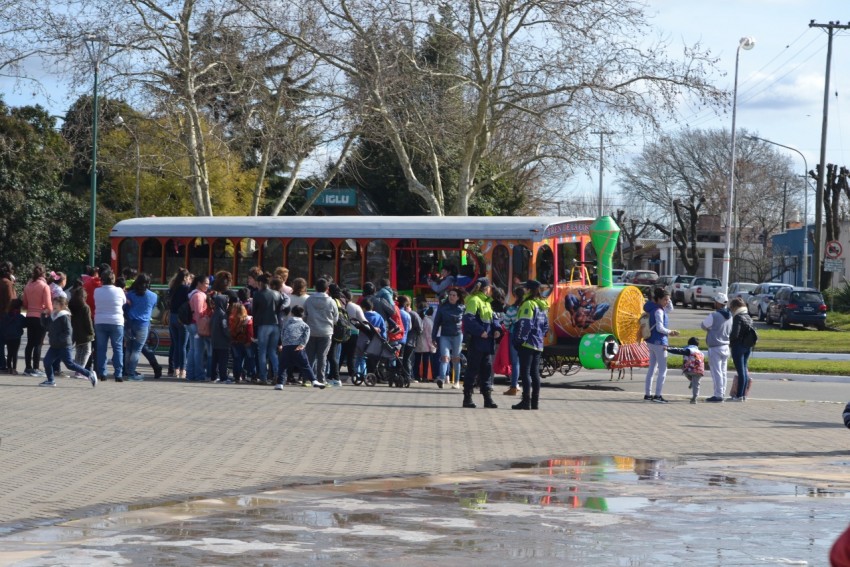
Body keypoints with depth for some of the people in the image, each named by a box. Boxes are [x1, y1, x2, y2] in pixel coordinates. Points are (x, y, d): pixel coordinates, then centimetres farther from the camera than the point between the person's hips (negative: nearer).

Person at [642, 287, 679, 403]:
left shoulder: (660, 309, 10)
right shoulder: (658, 311, -17)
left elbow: (670, 309, 25)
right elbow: (659, 328, -22)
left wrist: (668, 299, 9)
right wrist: (670, 332, -9)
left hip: (652, 341, 10)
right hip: (659, 342, -10)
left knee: (652, 368, 14)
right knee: (663, 370, -6)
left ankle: (647, 394, 18)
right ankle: (657, 395, -9)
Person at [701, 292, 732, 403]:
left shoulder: (714, 316, -18)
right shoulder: (729, 316, 5)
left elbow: (703, 325, -5)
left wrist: (709, 329, 14)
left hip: (715, 348, -8)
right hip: (726, 347, 8)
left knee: (716, 372, -4)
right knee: (722, 372, 13)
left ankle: (718, 395, -5)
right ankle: (721, 393, 18)